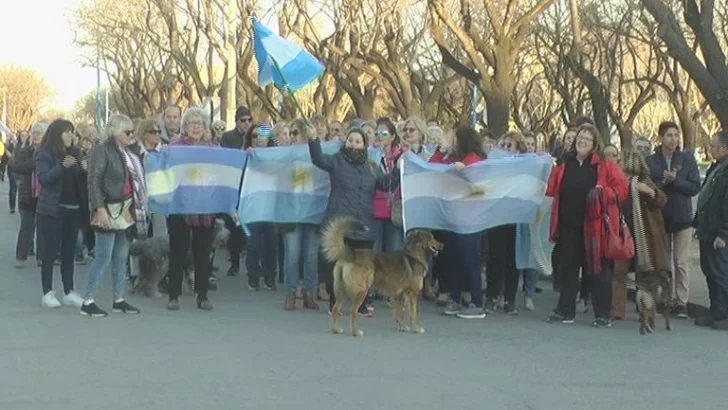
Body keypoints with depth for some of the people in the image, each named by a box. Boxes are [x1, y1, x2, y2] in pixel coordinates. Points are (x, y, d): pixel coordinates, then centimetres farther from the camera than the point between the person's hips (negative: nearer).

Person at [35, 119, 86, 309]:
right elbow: (43, 178, -19)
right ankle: (47, 293, 2)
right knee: (51, 251, -3)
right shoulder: (45, 154, -5)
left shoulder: (71, 154, 14)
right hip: (52, 210, -6)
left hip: (72, 209, 6)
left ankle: (69, 292, 11)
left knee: (69, 252, 7)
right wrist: (62, 167, -31)